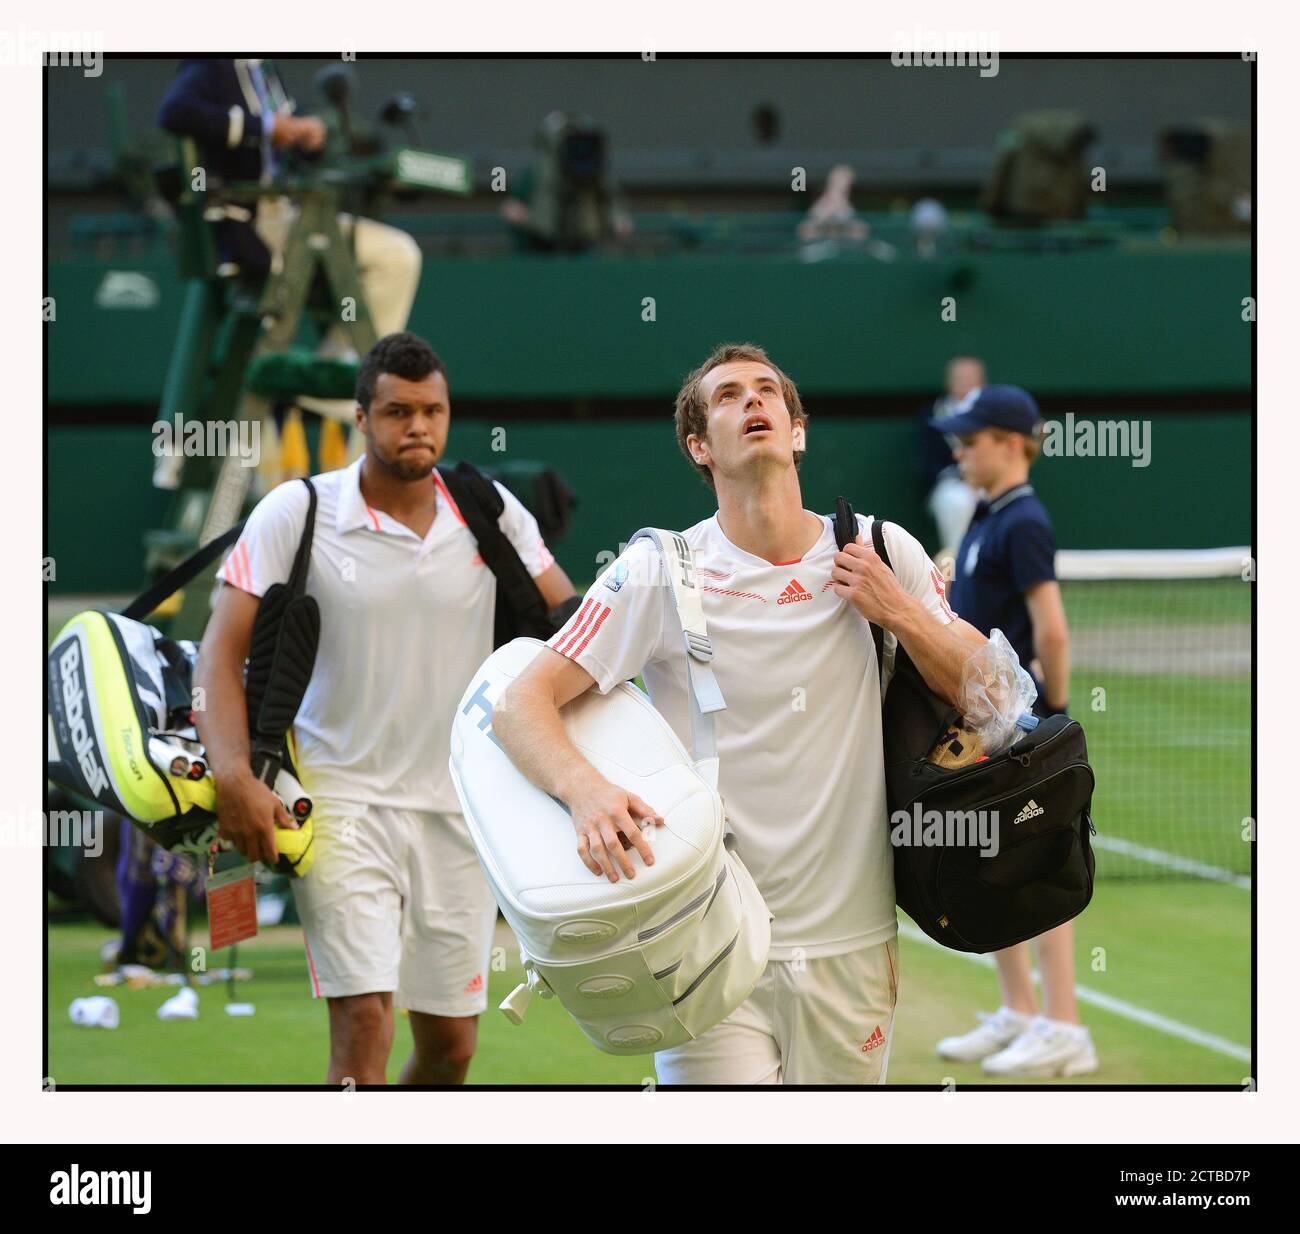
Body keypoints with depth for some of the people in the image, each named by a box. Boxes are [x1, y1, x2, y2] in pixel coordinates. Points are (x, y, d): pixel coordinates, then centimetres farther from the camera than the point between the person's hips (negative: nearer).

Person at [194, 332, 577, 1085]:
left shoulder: (491, 512, 3)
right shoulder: (297, 513, -6)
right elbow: (223, 650, -6)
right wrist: (235, 776, -20)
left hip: (459, 805, 4)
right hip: (343, 798, -4)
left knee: (451, 1048, 9)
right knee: (365, 1024, -18)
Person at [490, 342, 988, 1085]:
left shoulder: (883, 553, 4)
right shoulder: (659, 572, -4)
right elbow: (522, 704, -7)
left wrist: (898, 612, -8)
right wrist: (584, 789, -27)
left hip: (851, 948, 3)